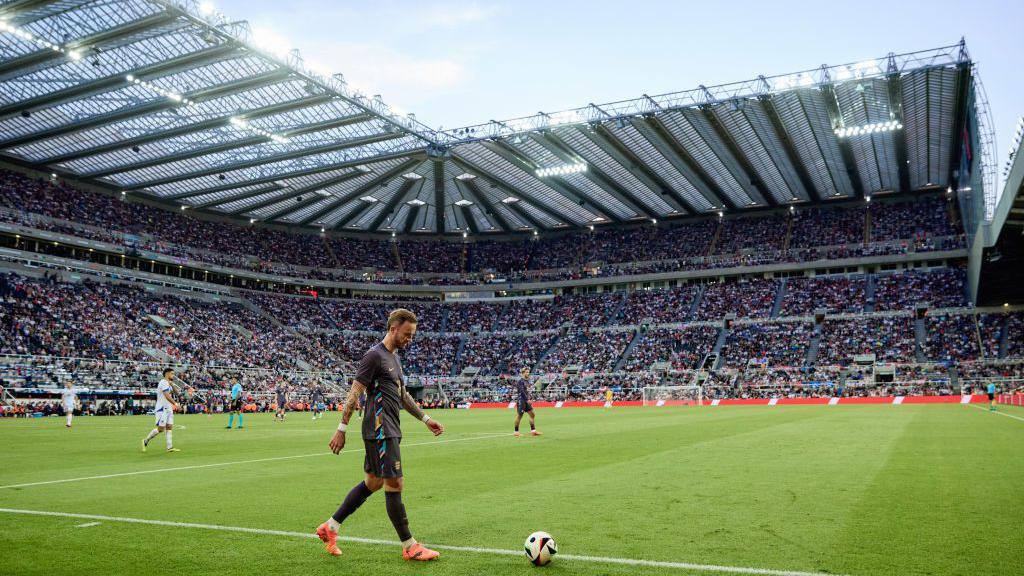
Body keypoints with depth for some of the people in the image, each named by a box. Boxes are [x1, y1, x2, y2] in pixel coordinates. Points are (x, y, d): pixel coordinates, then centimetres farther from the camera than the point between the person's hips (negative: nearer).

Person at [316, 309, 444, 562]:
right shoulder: (374, 355, -12)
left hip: (390, 431, 10)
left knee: (372, 483, 15)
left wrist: (426, 419, 24)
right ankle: (409, 546, 5)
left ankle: (330, 527, 24)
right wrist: (341, 429, -15)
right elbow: (354, 393, -14)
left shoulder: (394, 357, 18)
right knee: (394, 485, -4)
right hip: (380, 430, -10)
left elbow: (403, 395, 25)